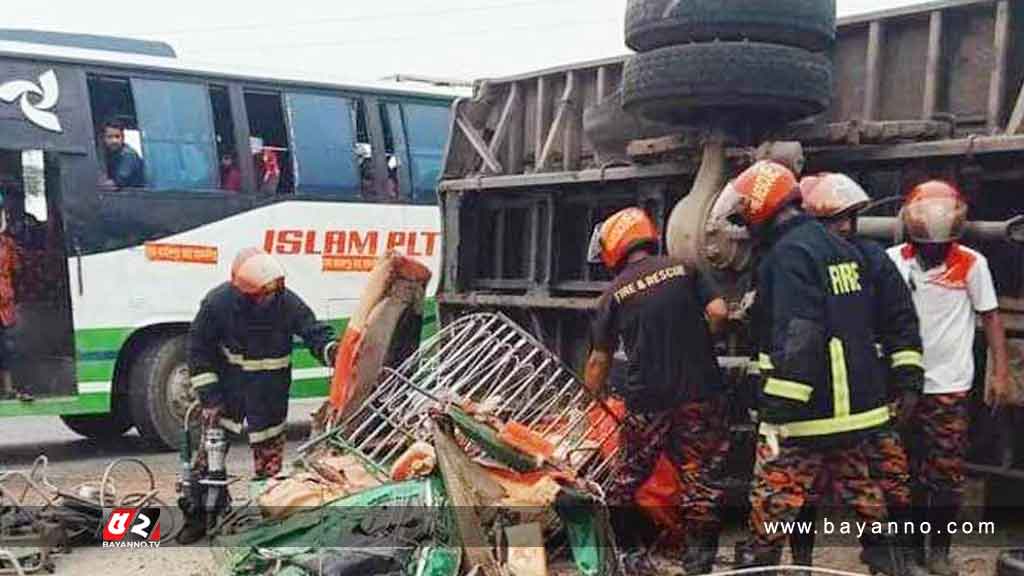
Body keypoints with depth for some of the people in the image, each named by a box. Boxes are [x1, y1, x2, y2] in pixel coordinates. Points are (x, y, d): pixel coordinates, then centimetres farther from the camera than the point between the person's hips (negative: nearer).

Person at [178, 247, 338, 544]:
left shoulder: (287, 302, -18)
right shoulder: (218, 303, -18)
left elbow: (315, 332, -10)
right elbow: (199, 349, -8)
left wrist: (331, 351, -33)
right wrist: (209, 397, -11)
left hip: (270, 393, 0)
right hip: (227, 387, 0)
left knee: (268, 453, 6)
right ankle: (199, 517, 22)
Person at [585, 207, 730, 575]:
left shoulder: (615, 292, 1)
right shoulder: (683, 268, 2)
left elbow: (600, 359, 5)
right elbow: (718, 312, -7)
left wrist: (593, 395, 20)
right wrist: (696, 341, 12)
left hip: (646, 400, 0)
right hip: (698, 393, 1)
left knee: (630, 474, 16)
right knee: (700, 474, 9)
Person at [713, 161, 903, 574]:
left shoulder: (789, 253, -15)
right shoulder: (841, 247, 14)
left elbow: (798, 338, -24)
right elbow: (865, 322, 21)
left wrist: (777, 409, -24)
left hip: (810, 411, -9)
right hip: (857, 403, 9)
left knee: (773, 496, -3)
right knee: (858, 485, 18)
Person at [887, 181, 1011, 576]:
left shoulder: (972, 264, -5)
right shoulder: (892, 261, -2)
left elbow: (990, 318, 2)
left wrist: (1001, 373, -1)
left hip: (948, 387, -1)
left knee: (947, 473, 3)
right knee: (905, 470, 10)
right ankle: (911, 544, 24)